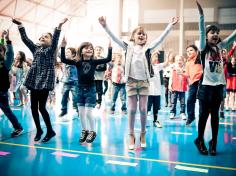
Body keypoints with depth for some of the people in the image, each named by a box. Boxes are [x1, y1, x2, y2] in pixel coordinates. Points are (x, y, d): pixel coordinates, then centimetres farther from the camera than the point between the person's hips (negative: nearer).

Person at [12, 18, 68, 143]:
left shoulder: (51, 50, 1)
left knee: (41, 107, -6)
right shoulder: (36, 48, 15)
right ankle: (38, 130, 21)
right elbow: (25, 39, 10)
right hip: (34, 80, 6)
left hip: (45, 81, -6)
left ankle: (50, 131, 8)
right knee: (33, 107, 6)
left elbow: (55, 39, -16)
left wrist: (59, 27, -30)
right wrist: (20, 25, 1)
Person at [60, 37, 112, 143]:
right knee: (81, 113, 9)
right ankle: (84, 131, 29)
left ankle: (92, 132, 16)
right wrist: (63, 47, -16)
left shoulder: (94, 62, -4)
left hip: (90, 89, -3)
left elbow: (108, 59, -10)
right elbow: (63, 60, -7)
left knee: (88, 113, -4)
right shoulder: (78, 62, -2)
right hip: (81, 89, 3)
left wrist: (110, 48, -19)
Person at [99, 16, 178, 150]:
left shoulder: (147, 49, 2)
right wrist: (105, 26, -17)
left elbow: (161, 39, -6)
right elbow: (115, 38, -6)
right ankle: (132, 136, 14)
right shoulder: (129, 47, 1)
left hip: (144, 82, 1)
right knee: (132, 110, 3)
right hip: (131, 81, -1)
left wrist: (170, 26, -14)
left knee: (143, 109, 4)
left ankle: (143, 135, 20)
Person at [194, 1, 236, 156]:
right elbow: (202, 31, -14)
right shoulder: (204, 48, -1)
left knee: (215, 115, 9)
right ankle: (200, 140, 18)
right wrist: (201, 14, -25)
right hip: (206, 86, -4)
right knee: (204, 115, 3)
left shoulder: (219, 47, 11)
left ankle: (214, 142, 17)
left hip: (219, 86, 4)